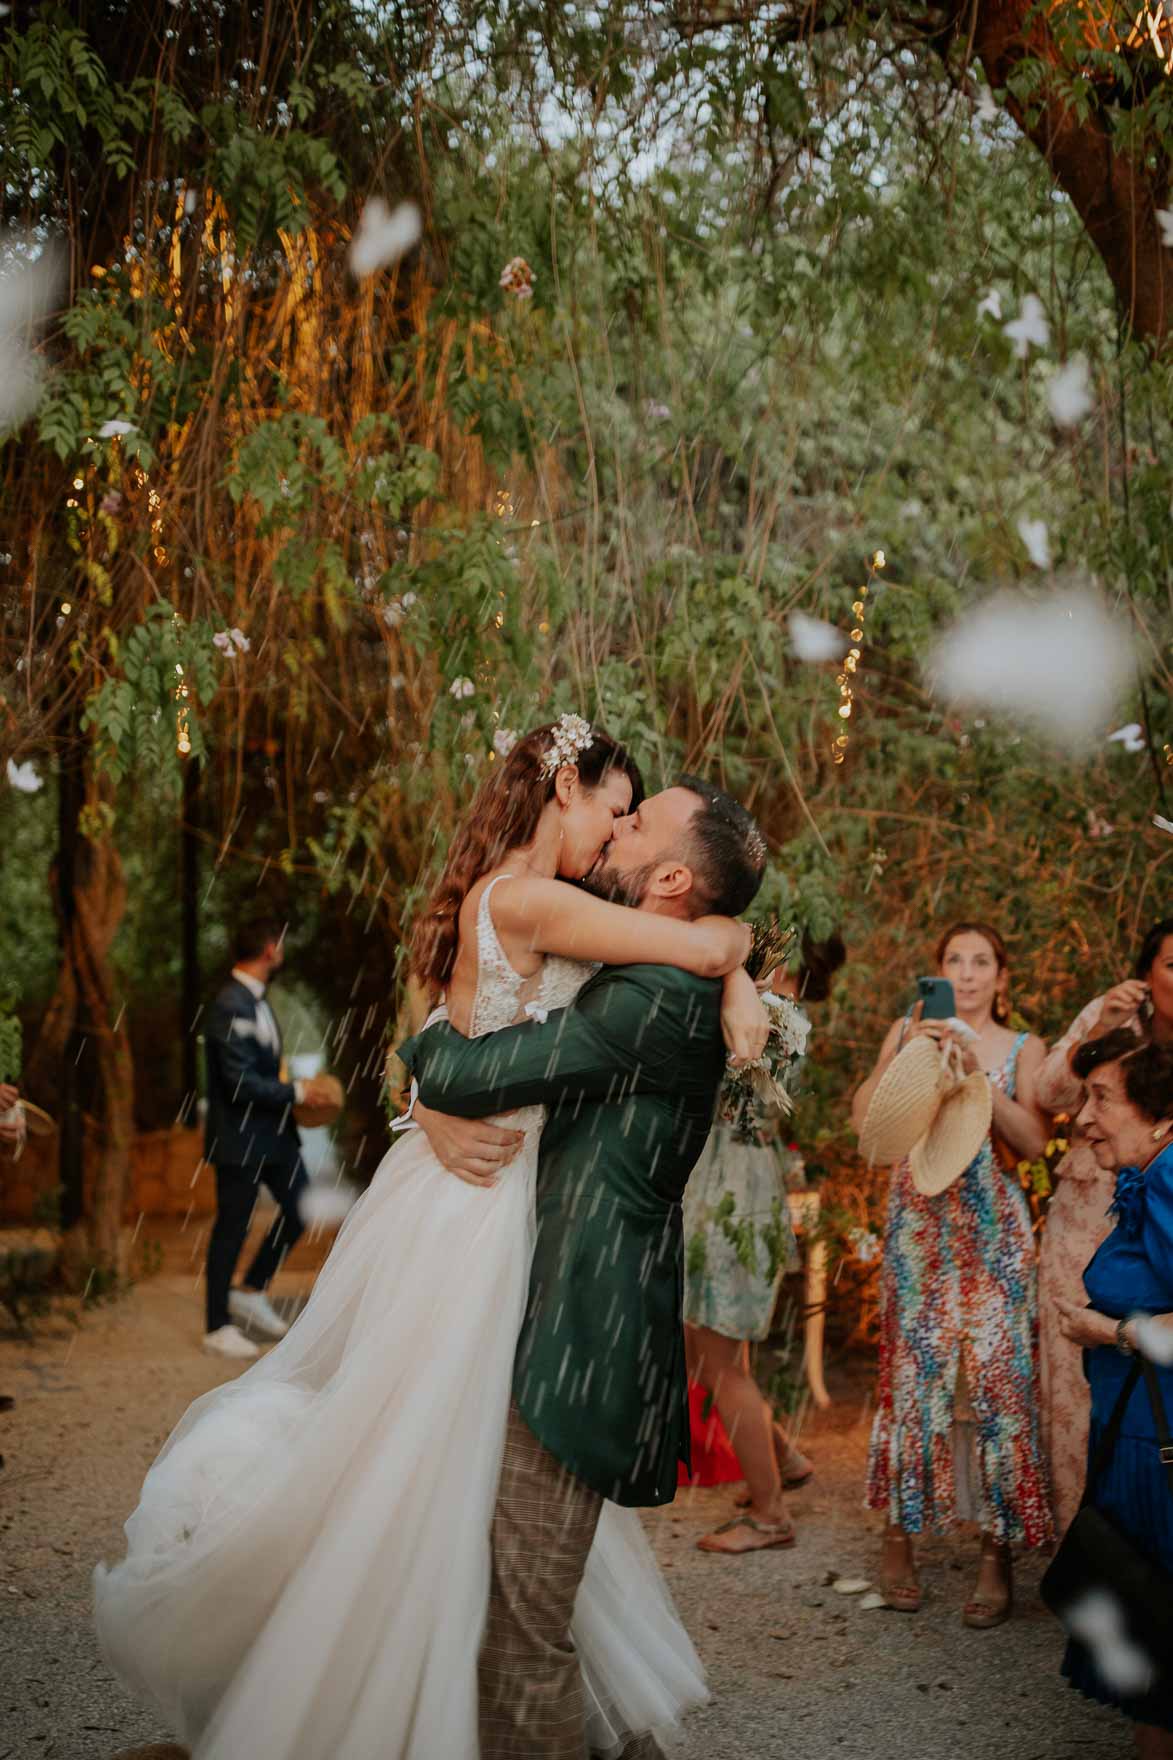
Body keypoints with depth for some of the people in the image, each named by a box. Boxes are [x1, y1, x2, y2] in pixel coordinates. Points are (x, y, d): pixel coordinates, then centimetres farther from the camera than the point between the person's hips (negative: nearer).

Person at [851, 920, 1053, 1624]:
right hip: (918, 1223, 1)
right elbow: (864, 1116, -1)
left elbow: (1035, 1141, -5)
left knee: (996, 1375, -5)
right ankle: (900, 1538, 11)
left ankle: (997, 1557, 1)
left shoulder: (1023, 1048, 7)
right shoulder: (908, 1031, 10)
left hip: (993, 1233, -1)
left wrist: (975, 1072, -14)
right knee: (910, 1369, -1)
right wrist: (907, 1050, -13)